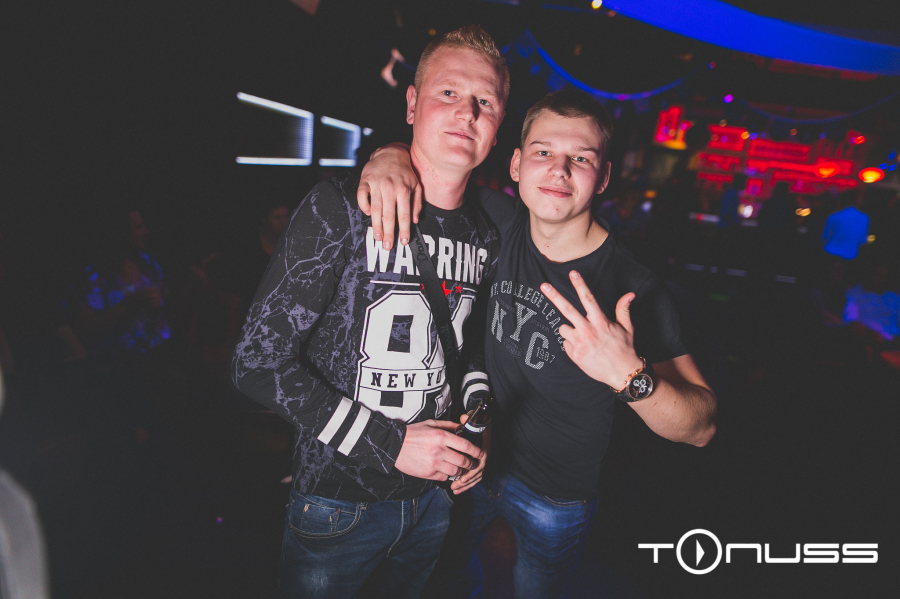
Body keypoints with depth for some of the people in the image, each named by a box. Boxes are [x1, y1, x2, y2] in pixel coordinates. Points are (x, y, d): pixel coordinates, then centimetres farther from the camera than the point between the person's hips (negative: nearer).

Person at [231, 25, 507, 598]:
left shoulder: (486, 236, -1)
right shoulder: (343, 208, -19)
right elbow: (259, 361, -21)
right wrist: (389, 443, -23)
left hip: (434, 492, 5)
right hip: (337, 502, -4)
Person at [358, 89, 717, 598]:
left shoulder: (633, 289, -28)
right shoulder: (502, 223, -16)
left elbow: (702, 427, -25)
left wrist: (630, 375, -44)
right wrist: (393, 154, -25)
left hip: (555, 500, -4)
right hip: (475, 456, 4)